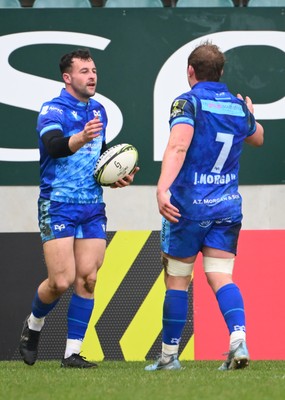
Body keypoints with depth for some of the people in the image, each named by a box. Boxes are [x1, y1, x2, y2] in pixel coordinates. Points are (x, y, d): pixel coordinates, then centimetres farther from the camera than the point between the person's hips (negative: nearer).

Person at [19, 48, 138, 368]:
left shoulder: (98, 111, 13)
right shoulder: (53, 110, -9)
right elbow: (54, 146, -29)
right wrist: (81, 138, -48)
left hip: (92, 207, 6)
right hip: (58, 206, -6)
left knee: (88, 279, -4)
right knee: (62, 281, -10)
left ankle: (72, 353, 3)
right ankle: (33, 326, 20)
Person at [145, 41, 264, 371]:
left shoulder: (188, 103, -9)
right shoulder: (238, 107, 8)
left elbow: (178, 146, -26)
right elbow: (257, 138, 30)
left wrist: (163, 188, -37)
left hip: (188, 206, -4)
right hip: (227, 207, 4)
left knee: (177, 281, 7)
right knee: (221, 278, 0)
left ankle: (169, 356, 14)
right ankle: (238, 340, -24)